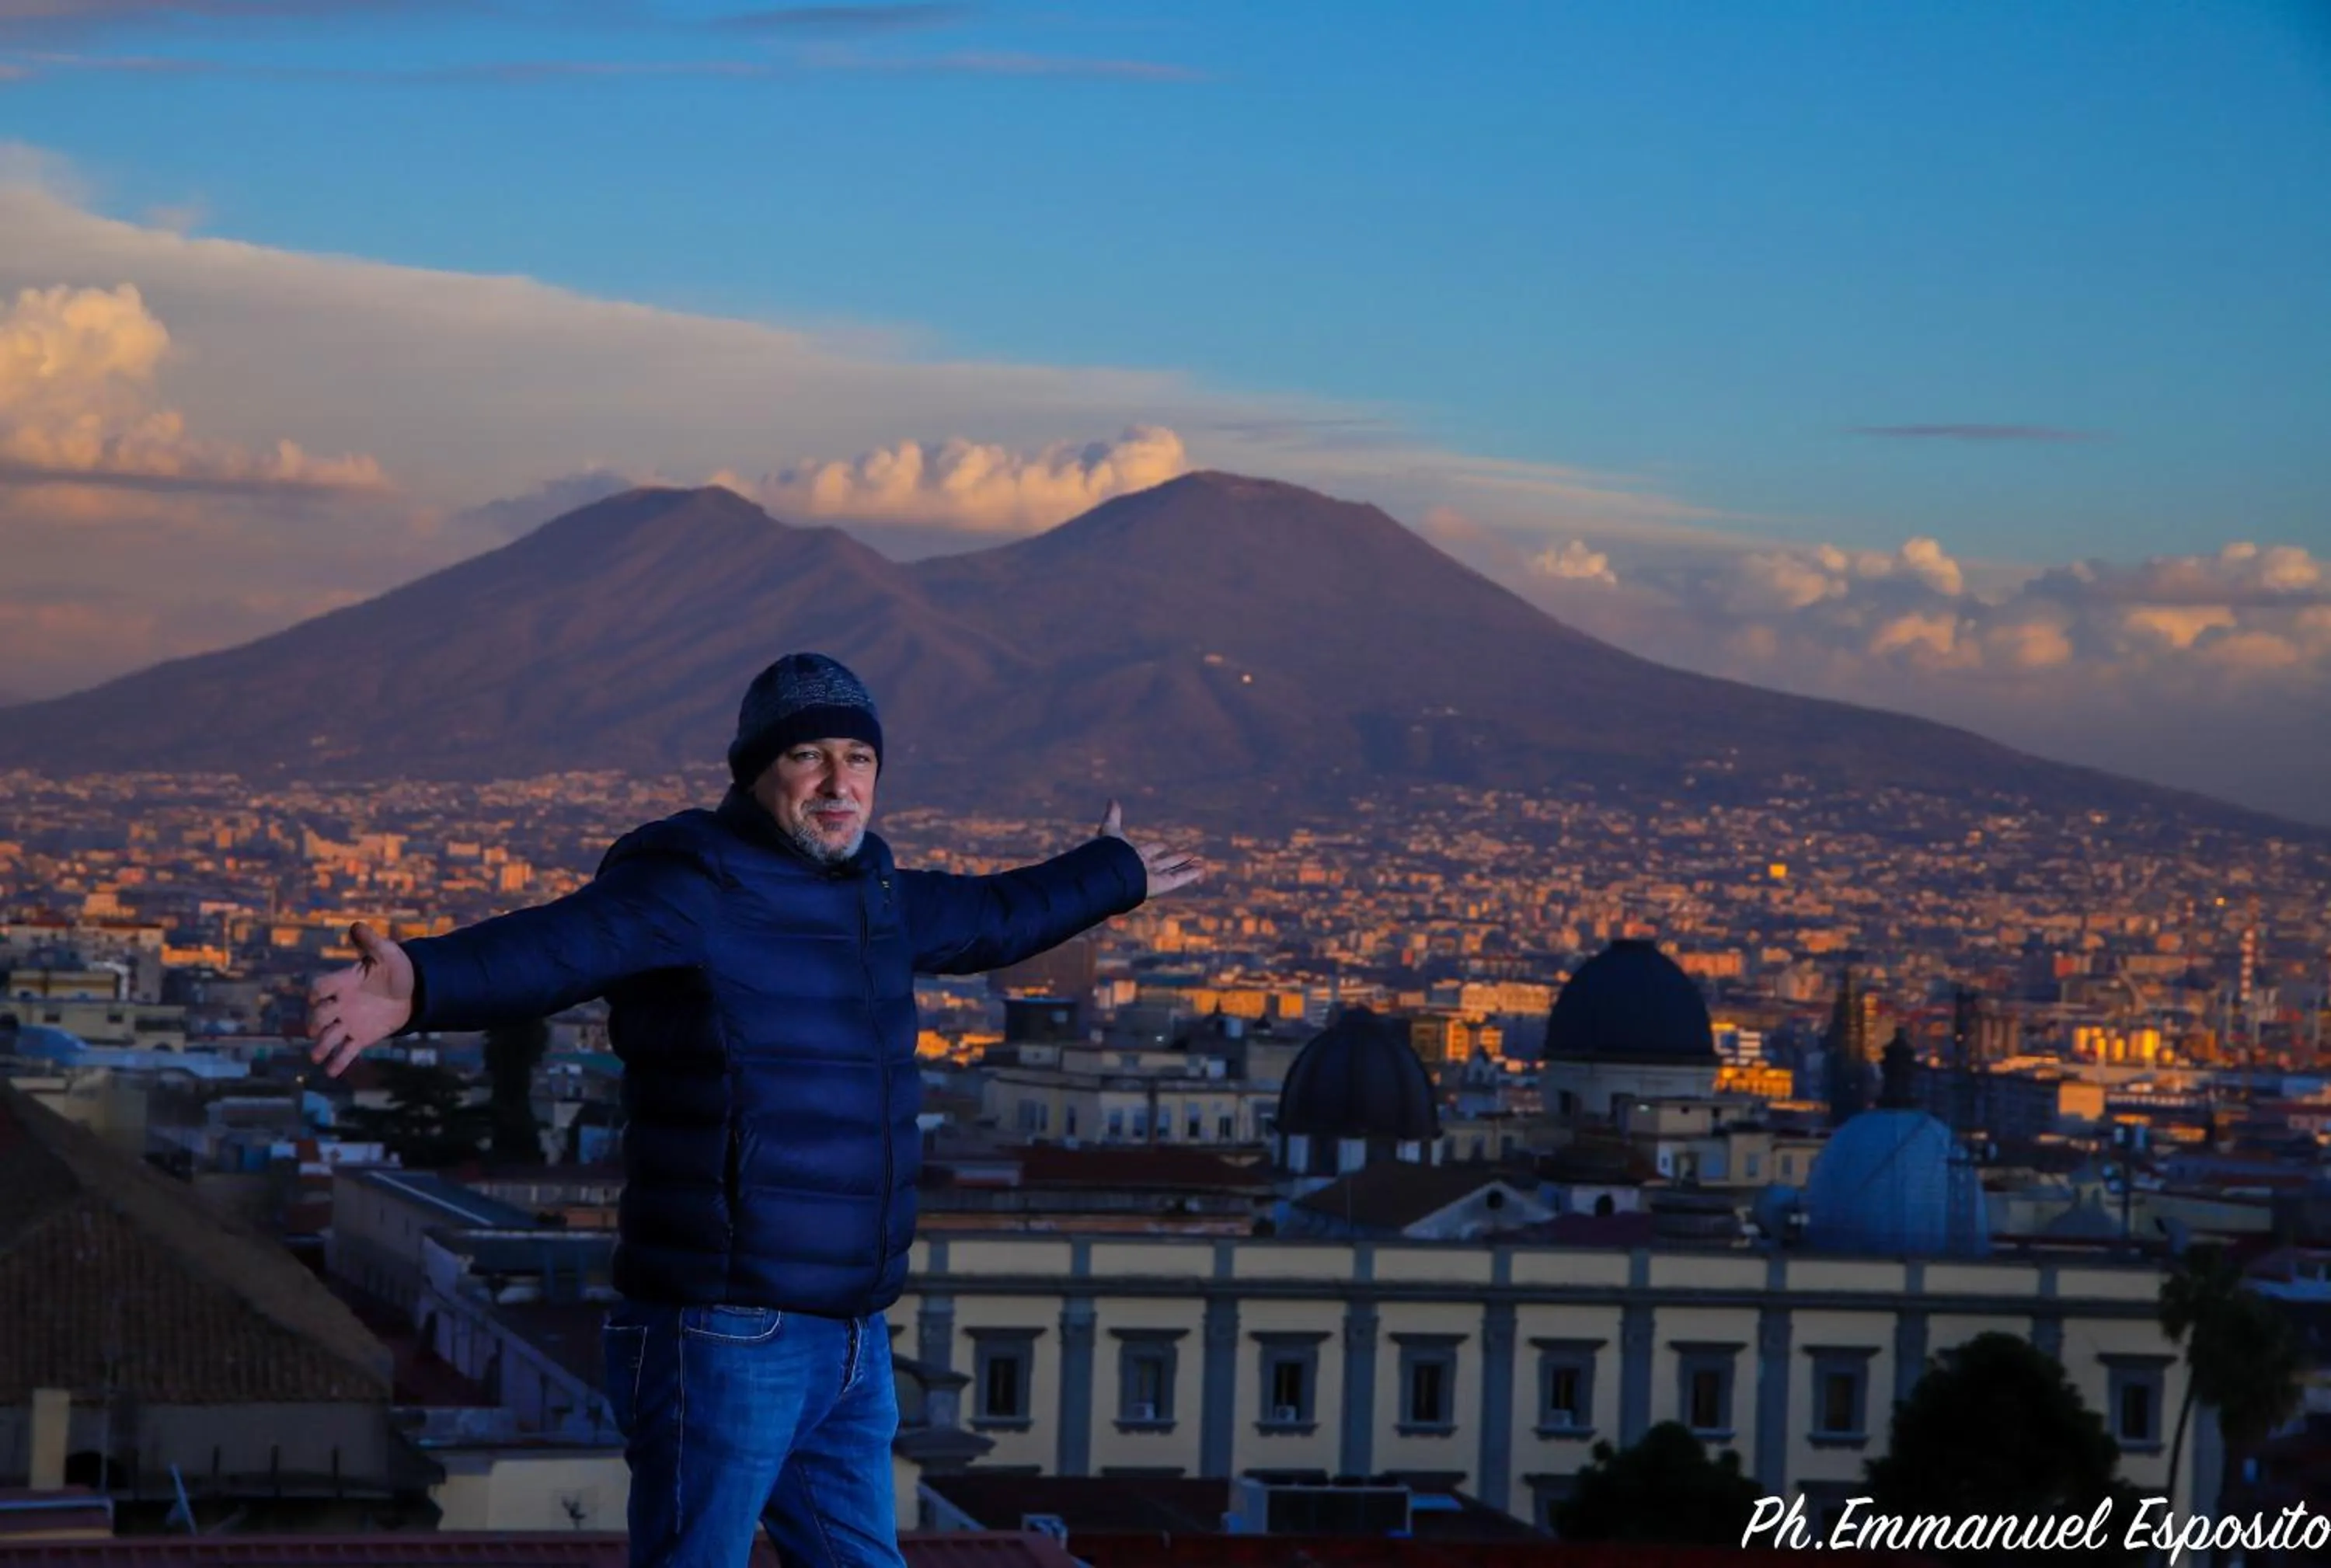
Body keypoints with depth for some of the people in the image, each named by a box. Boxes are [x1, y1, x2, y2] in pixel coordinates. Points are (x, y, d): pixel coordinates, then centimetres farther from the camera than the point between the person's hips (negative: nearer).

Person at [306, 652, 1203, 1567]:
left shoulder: (870, 895, 14)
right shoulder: (690, 887, -13)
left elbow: (990, 919, 36)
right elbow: (550, 946, -33)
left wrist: (1114, 875, 52)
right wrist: (418, 988, -53)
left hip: (851, 1346, 9)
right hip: (723, 1338, -9)